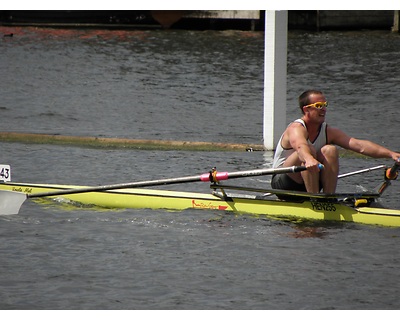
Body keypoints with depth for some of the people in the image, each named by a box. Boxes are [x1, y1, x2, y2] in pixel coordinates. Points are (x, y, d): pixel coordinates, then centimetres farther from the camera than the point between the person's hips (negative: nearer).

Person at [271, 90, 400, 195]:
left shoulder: (329, 132, 1)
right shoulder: (296, 128, -18)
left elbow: (359, 145, -12)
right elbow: (300, 146, -43)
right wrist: (309, 159, -67)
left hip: (308, 186, 6)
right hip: (282, 183, -6)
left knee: (330, 150, -18)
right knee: (308, 150, -31)